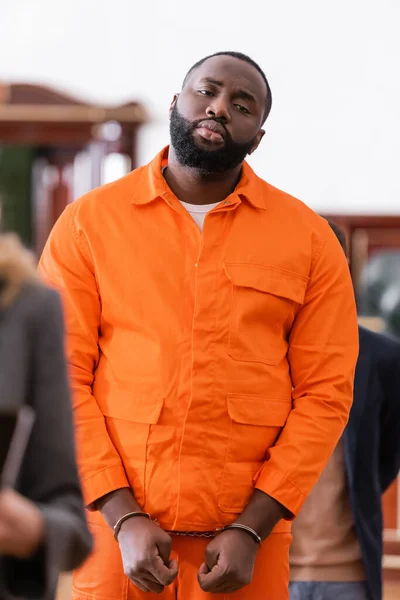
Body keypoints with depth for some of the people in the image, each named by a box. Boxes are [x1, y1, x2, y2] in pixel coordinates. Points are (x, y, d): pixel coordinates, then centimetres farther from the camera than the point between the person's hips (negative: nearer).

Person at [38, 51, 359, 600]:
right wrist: (123, 518, -11)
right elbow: (63, 380, -2)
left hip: (244, 541, 0)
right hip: (114, 527, 0)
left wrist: (251, 530, -9)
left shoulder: (309, 239, 3)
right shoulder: (88, 223, 2)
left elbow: (325, 392, -1)